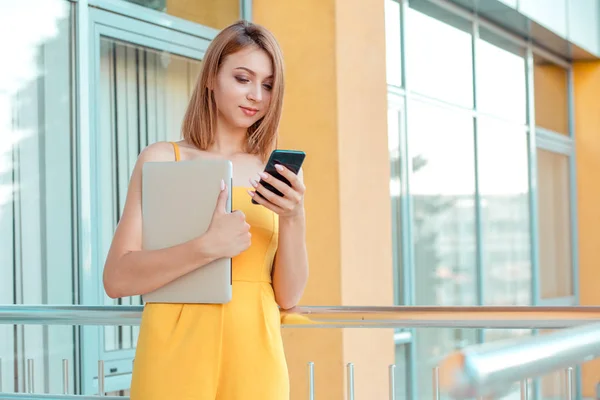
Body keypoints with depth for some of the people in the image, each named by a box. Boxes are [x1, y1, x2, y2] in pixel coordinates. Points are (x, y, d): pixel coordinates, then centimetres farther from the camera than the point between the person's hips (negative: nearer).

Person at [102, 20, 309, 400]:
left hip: (256, 359, 2)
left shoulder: (280, 175, 6)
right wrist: (206, 248, -21)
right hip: (178, 357, -2)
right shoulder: (162, 159, 0)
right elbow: (118, 278, -8)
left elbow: (289, 296, 2)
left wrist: (294, 220, -14)